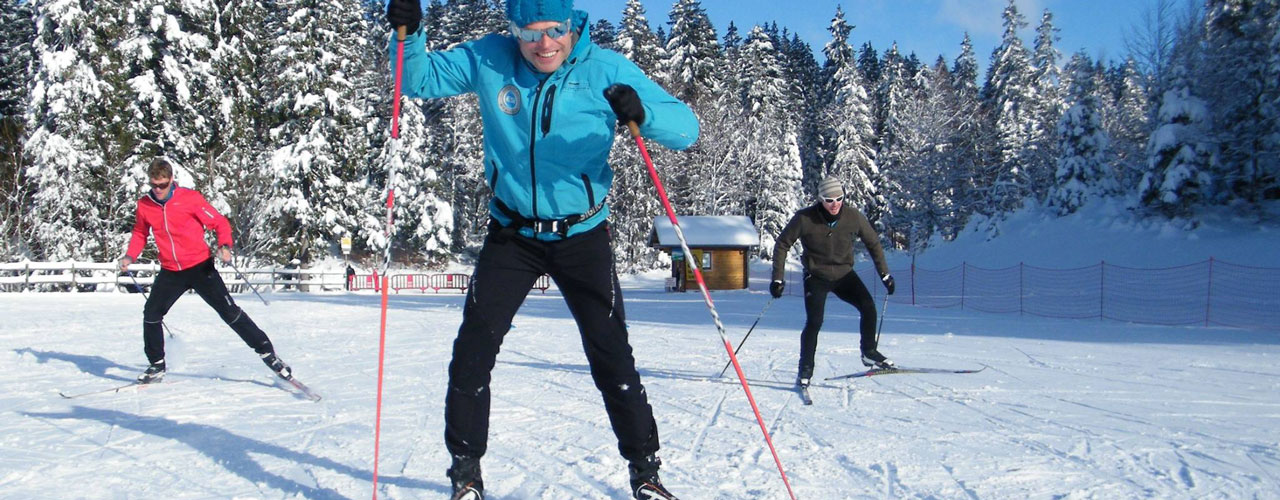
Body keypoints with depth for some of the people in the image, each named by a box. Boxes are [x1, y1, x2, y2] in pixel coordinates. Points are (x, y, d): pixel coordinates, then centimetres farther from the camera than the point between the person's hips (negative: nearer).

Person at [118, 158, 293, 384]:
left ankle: (266, 351, -1)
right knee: (151, 314, 0)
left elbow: (220, 222, -8)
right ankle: (157, 366, 20)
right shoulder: (144, 205, 0)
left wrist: (225, 246, -25)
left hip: (200, 266, -4)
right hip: (170, 272, 4)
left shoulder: (189, 198, -12)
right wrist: (130, 256, 3)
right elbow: (140, 233, 18)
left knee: (229, 311, -8)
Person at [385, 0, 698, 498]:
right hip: (511, 234, 2)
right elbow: (419, 79, 6)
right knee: (472, 353, -1)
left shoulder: (606, 69, -12)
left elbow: (685, 127, -15)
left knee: (612, 358, -2)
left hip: (582, 235, -2)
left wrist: (642, 113, -36)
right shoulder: (488, 60, -6)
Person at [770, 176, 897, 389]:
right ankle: (805, 370, 2)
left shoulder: (853, 217, -12)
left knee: (868, 307, -14)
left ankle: (869, 352, 9)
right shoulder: (805, 218, -18)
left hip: (844, 274, 3)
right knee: (814, 322, -14)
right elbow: (782, 244, -7)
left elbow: (873, 243, 4)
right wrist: (777, 278, -11)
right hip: (816, 277, -3)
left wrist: (885, 274, 3)